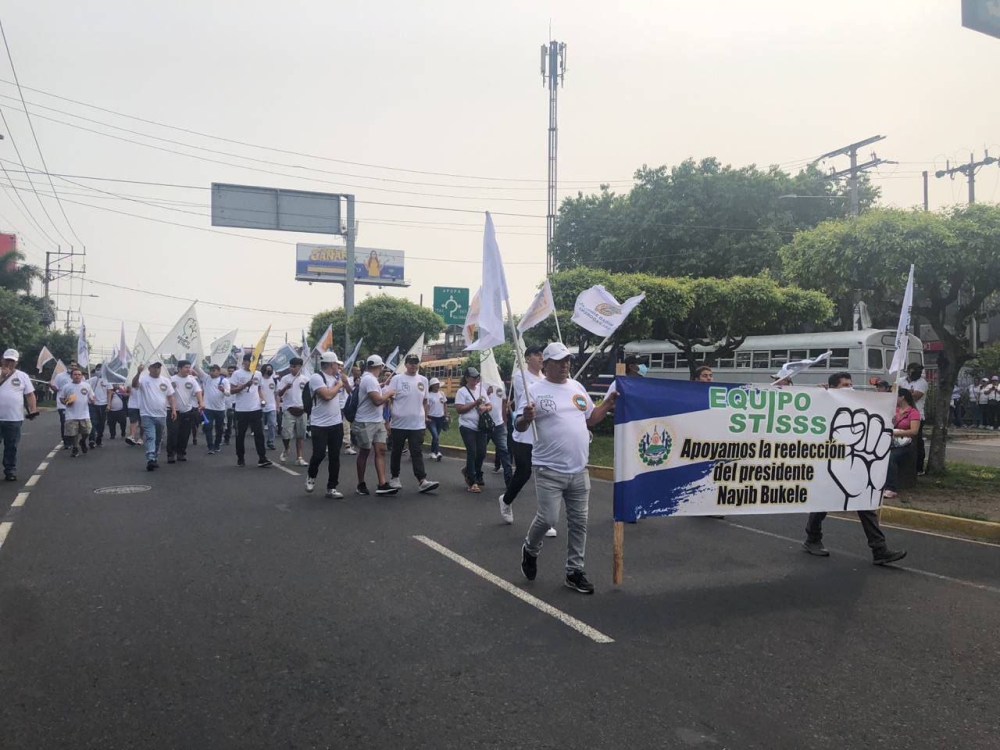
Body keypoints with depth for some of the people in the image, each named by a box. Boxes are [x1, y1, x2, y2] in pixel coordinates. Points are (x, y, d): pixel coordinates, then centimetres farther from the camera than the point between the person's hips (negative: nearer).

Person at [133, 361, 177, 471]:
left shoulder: (166, 380, 6)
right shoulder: (144, 378, -7)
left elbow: (170, 396, 8)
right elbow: (134, 385, -27)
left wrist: (173, 409, -1)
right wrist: (139, 373, -42)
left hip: (161, 415, 5)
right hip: (147, 415, -5)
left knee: (158, 439, 13)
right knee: (150, 438, -15)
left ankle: (154, 459, 26)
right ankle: (150, 460, -22)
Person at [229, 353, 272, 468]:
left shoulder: (258, 374, 10)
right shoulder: (237, 374, -4)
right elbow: (232, 391, -8)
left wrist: (262, 399, 2)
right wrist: (245, 385, -21)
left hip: (256, 409, 3)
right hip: (241, 410, -3)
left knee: (259, 434, -3)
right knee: (240, 435, 7)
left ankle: (262, 459, -5)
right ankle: (240, 459, 18)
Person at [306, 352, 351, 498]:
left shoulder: (337, 377, 11)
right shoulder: (316, 377, -13)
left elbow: (350, 392, 21)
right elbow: (327, 395, -24)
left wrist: (345, 381, 9)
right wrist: (339, 385, -11)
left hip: (337, 423, 6)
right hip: (319, 425, -6)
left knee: (335, 456, 6)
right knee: (319, 454, -4)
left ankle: (332, 487, 13)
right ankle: (311, 476, 27)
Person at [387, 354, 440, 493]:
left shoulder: (423, 380, 8)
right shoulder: (397, 379, -5)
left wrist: (425, 418, 12)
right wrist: (387, 419, -10)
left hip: (418, 424, 3)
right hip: (399, 423, -2)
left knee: (417, 453, -2)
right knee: (397, 452, 10)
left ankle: (422, 481, -9)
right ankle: (394, 478, 24)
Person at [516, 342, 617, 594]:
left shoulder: (577, 387, 11)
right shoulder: (536, 391, -8)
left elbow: (590, 419, 20)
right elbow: (519, 426, -11)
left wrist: (608, 404, 5)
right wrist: (526, 418, -33)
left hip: (579, 470, 6)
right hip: (549, 470, -6)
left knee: (579, 522, 10)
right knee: (548, 519, -8)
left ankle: (575, 572, 23)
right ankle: (530, 550, 23)